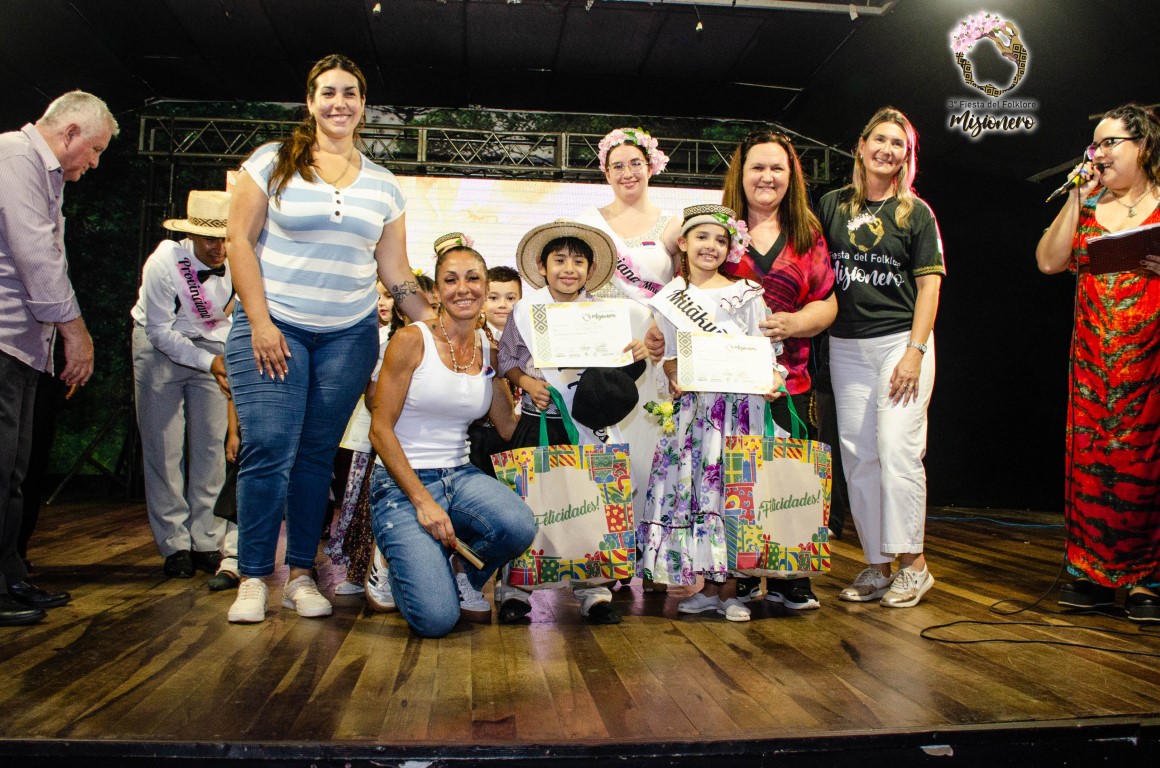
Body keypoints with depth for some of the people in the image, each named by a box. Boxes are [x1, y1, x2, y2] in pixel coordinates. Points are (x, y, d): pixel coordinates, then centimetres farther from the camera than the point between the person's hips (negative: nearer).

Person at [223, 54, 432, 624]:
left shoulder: (383, 184, 11)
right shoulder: (274, 161, 3)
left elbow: (395, 270, 11)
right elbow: (240, 239, -1)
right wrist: (259, 321, -9)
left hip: (349, 335, 3)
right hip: (273, 327, -2)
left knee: (318, 454, 5)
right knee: (267, 449, -9)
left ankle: (301, 573, 17)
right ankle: (253, 577, 6)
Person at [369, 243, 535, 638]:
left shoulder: (489, 352, 7)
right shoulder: (412, 340, -8)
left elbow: (510, 427, 5)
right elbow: (380, 430, -10)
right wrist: (422, 501, -17)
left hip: (460, 475, 5)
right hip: (401, 483, -4)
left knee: (520, 526, -31)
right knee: (436, 619, -22)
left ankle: (463, 571, 5)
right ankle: (403, 553, 14)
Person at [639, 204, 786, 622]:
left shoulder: (746, 294, 4)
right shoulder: (669, 299, 11)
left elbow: (762, 349, 3)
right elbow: (669, 355, 12)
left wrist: (770, 379, -15)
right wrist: (675, 380, -8)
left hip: (738, 403, -2)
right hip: (693, 407, 2)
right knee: (693, 488, 1)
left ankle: (729, 590, 6)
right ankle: (708, 585, 13)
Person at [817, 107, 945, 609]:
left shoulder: (916, 211, 4)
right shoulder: (833, 205, 11)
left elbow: (929, 284, -2)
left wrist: (915, 350, -11)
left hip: (901, 341, -3)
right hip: (846, 346, 3)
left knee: (897, 448, -11)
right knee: (858, 456, 4)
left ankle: (913, 565, 2)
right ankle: (876, 566, 14)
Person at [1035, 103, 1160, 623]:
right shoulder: (1087, 207, 15)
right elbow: (1049, 262, 3)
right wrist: (1077, 200, 2)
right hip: (1094, 355, 3)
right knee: (1091, 457, 2)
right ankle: (1096, 573, 11)